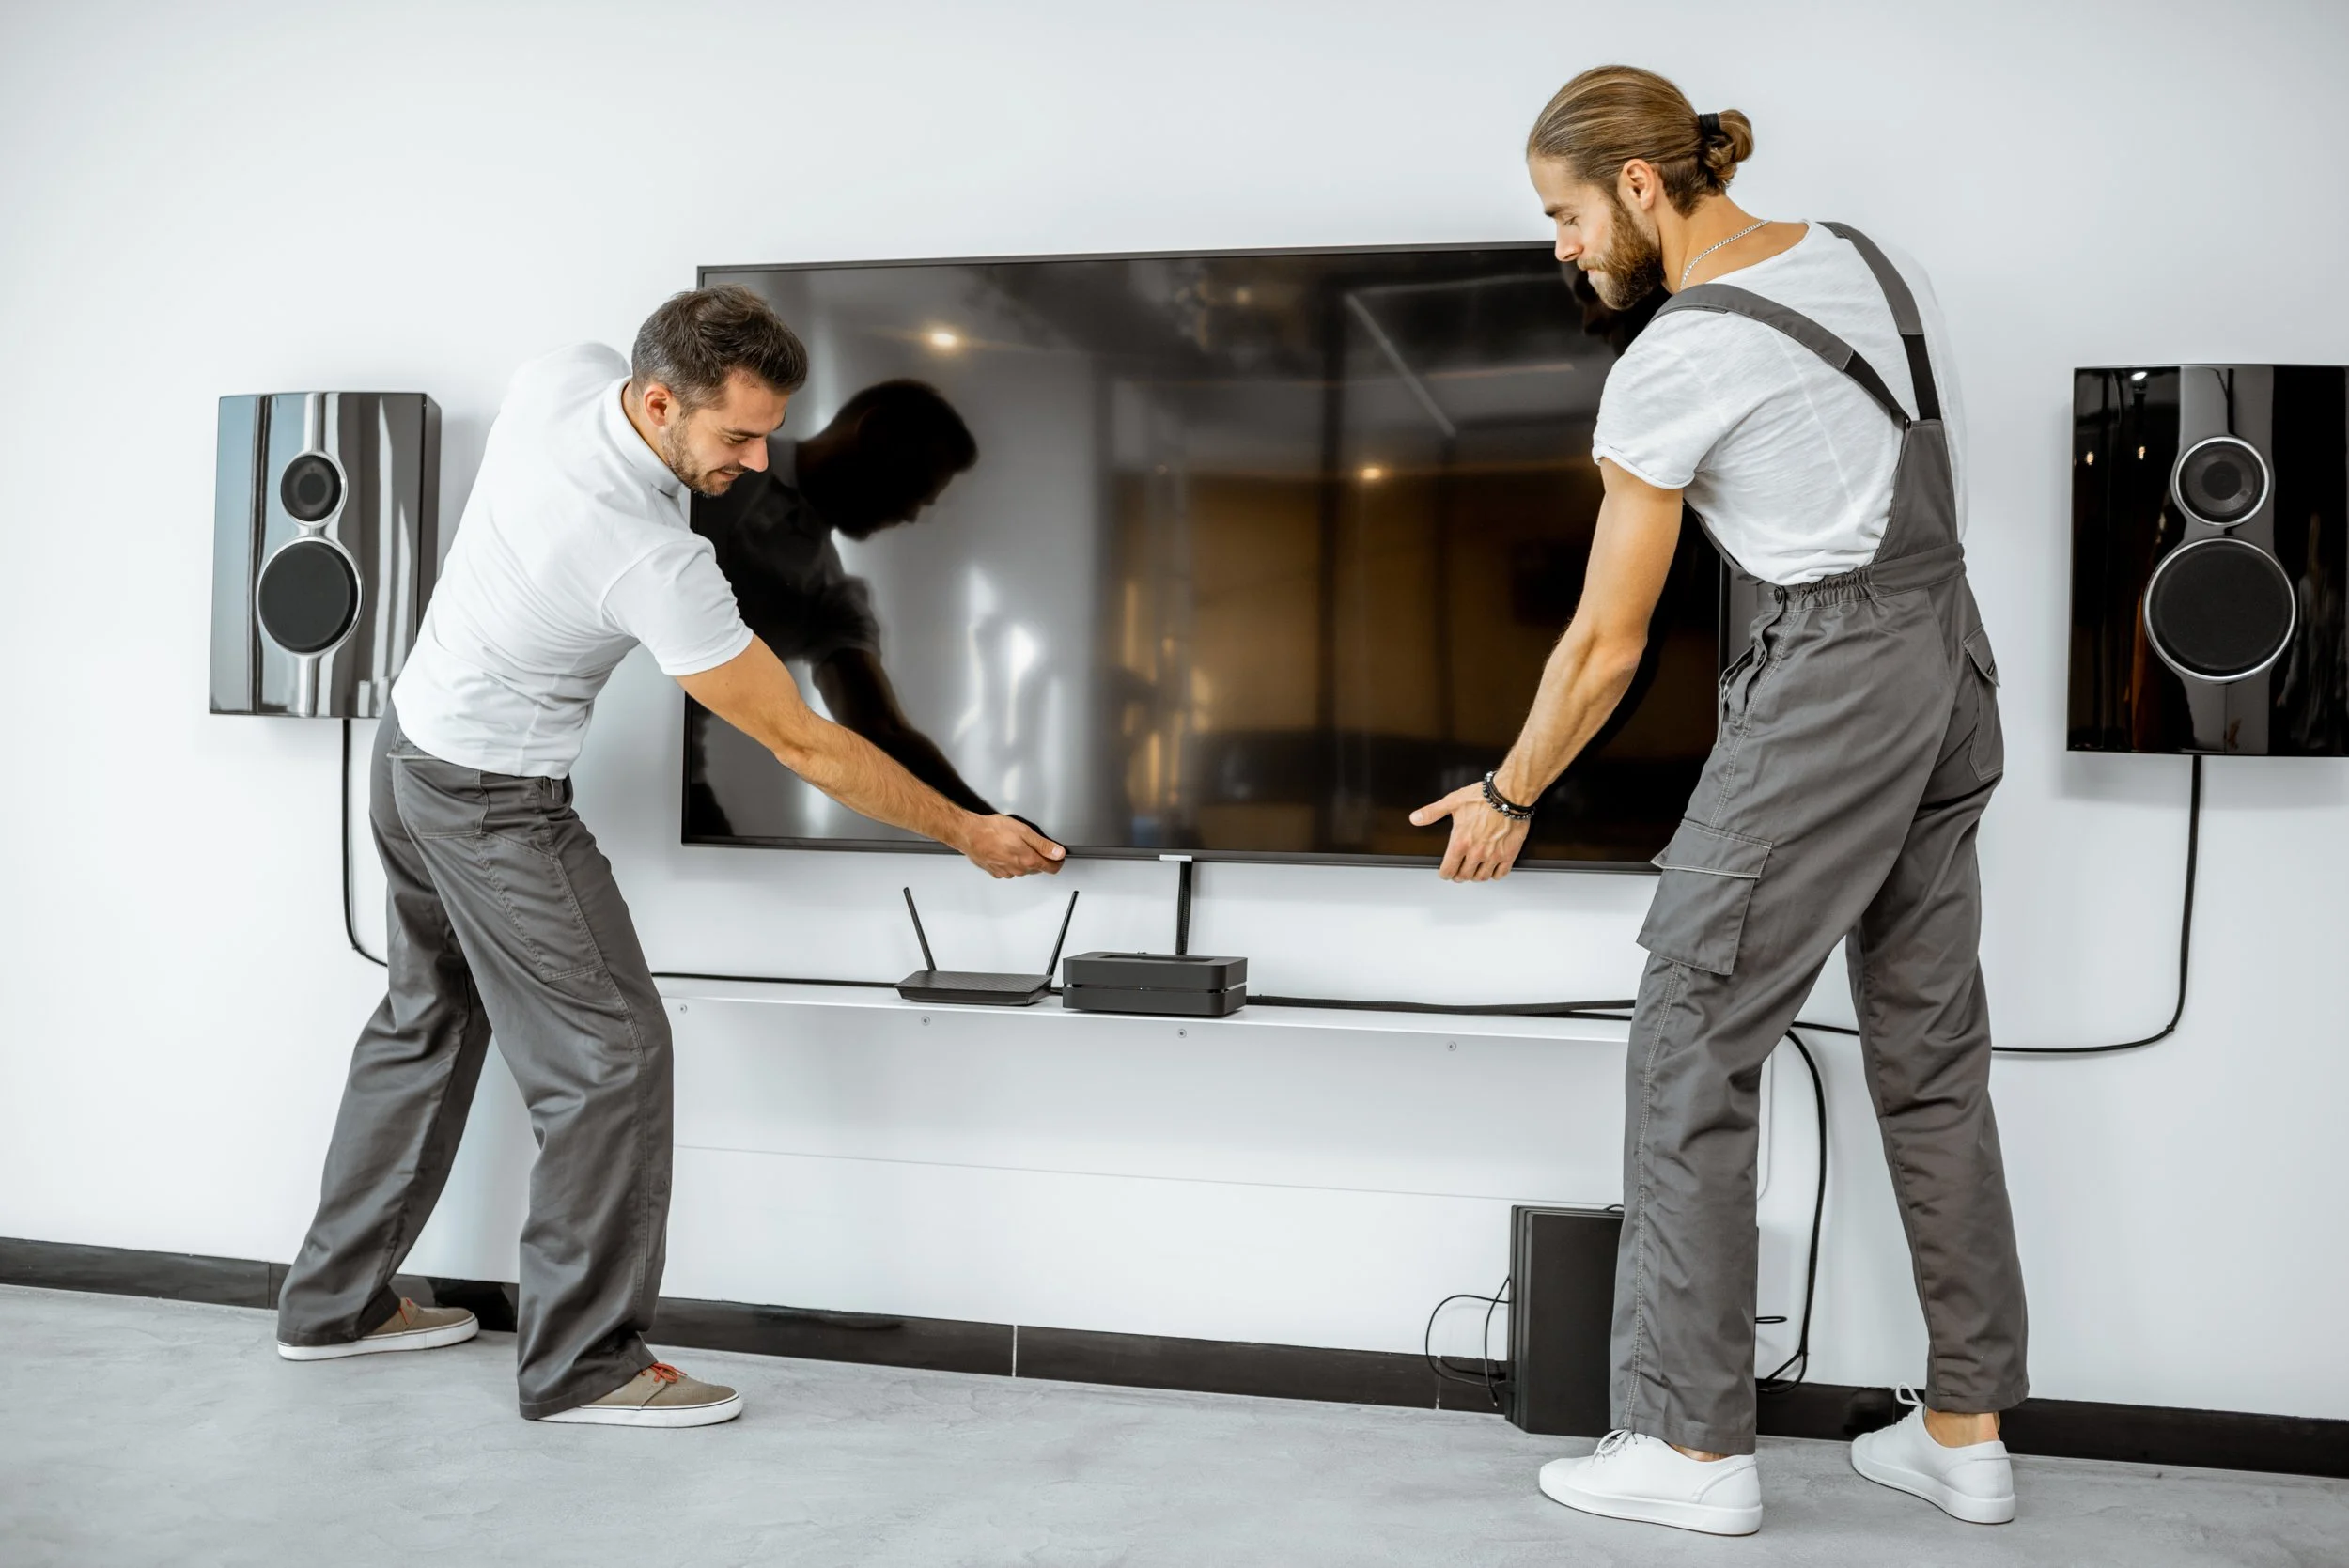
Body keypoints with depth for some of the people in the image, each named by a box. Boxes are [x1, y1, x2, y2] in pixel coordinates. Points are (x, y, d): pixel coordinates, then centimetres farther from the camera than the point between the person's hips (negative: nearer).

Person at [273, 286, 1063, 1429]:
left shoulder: (563, 376, -12)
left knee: (426, 1024, 21)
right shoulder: (655, 563, -33)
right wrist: (968, 834, -17)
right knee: (610, 1052, -3)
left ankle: (335, 1303, 35)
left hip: (412, 741, 9)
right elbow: (803, 747, -26)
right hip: (495, 806, -9)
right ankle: (582, 1363, 6)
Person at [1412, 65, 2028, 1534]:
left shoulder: (1669, 365, -13)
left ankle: (1695, 1445, 7)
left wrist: (1506, 797, 4)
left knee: (1692, 1051, 1)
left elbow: (1607, 643, -9)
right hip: (1956, 655, 9)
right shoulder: (1867, 258, 10)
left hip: (1831, 682, -9)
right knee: (1934, 1054, 13)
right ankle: (1969, 1430, 22)